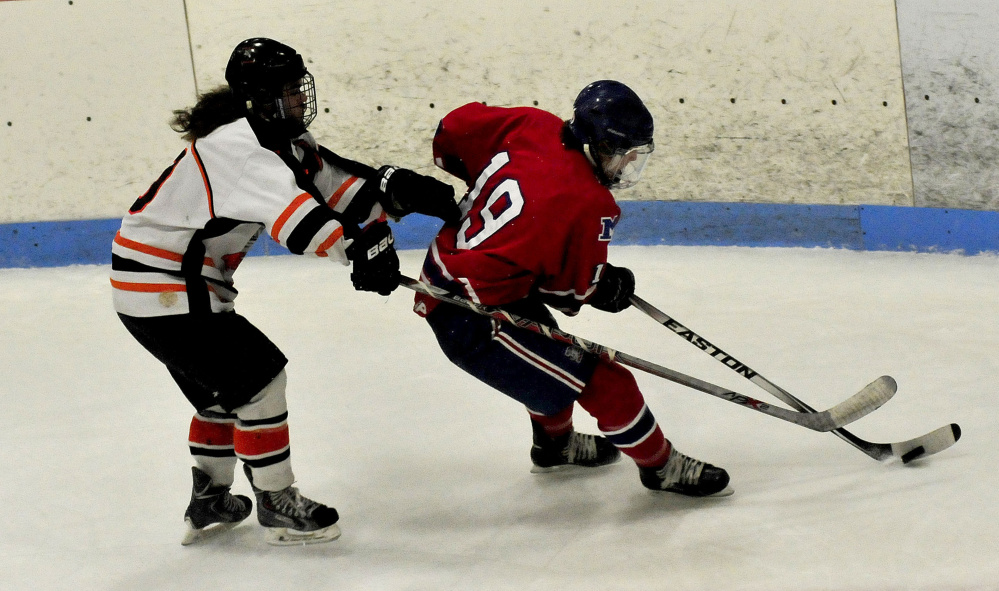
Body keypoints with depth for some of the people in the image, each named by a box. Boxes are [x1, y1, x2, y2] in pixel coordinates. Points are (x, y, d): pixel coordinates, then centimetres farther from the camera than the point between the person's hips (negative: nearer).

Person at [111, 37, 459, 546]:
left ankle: (209, 503, 34)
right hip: (159, 283, -10)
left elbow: (337, 181, 2)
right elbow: (288, 210, -38)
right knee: (258, 376, -7)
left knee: (222, 389, 21)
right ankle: (276, 507, 3)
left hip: (186, 282, 10)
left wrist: (400, 190, -13)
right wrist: (359, 247, -46)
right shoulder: (234, 144, -25)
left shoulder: (282, 141, 6)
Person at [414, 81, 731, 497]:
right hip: (472, 319, -10)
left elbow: (453, 129, 8)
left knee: (546, 349, 34)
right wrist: (610, 288, 10)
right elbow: (575, 289, -10)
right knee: (604, 382, -1)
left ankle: (555, 443, 56)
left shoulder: (531, 126, -4)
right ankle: (660, 465, 18)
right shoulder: (587, 205, -22)